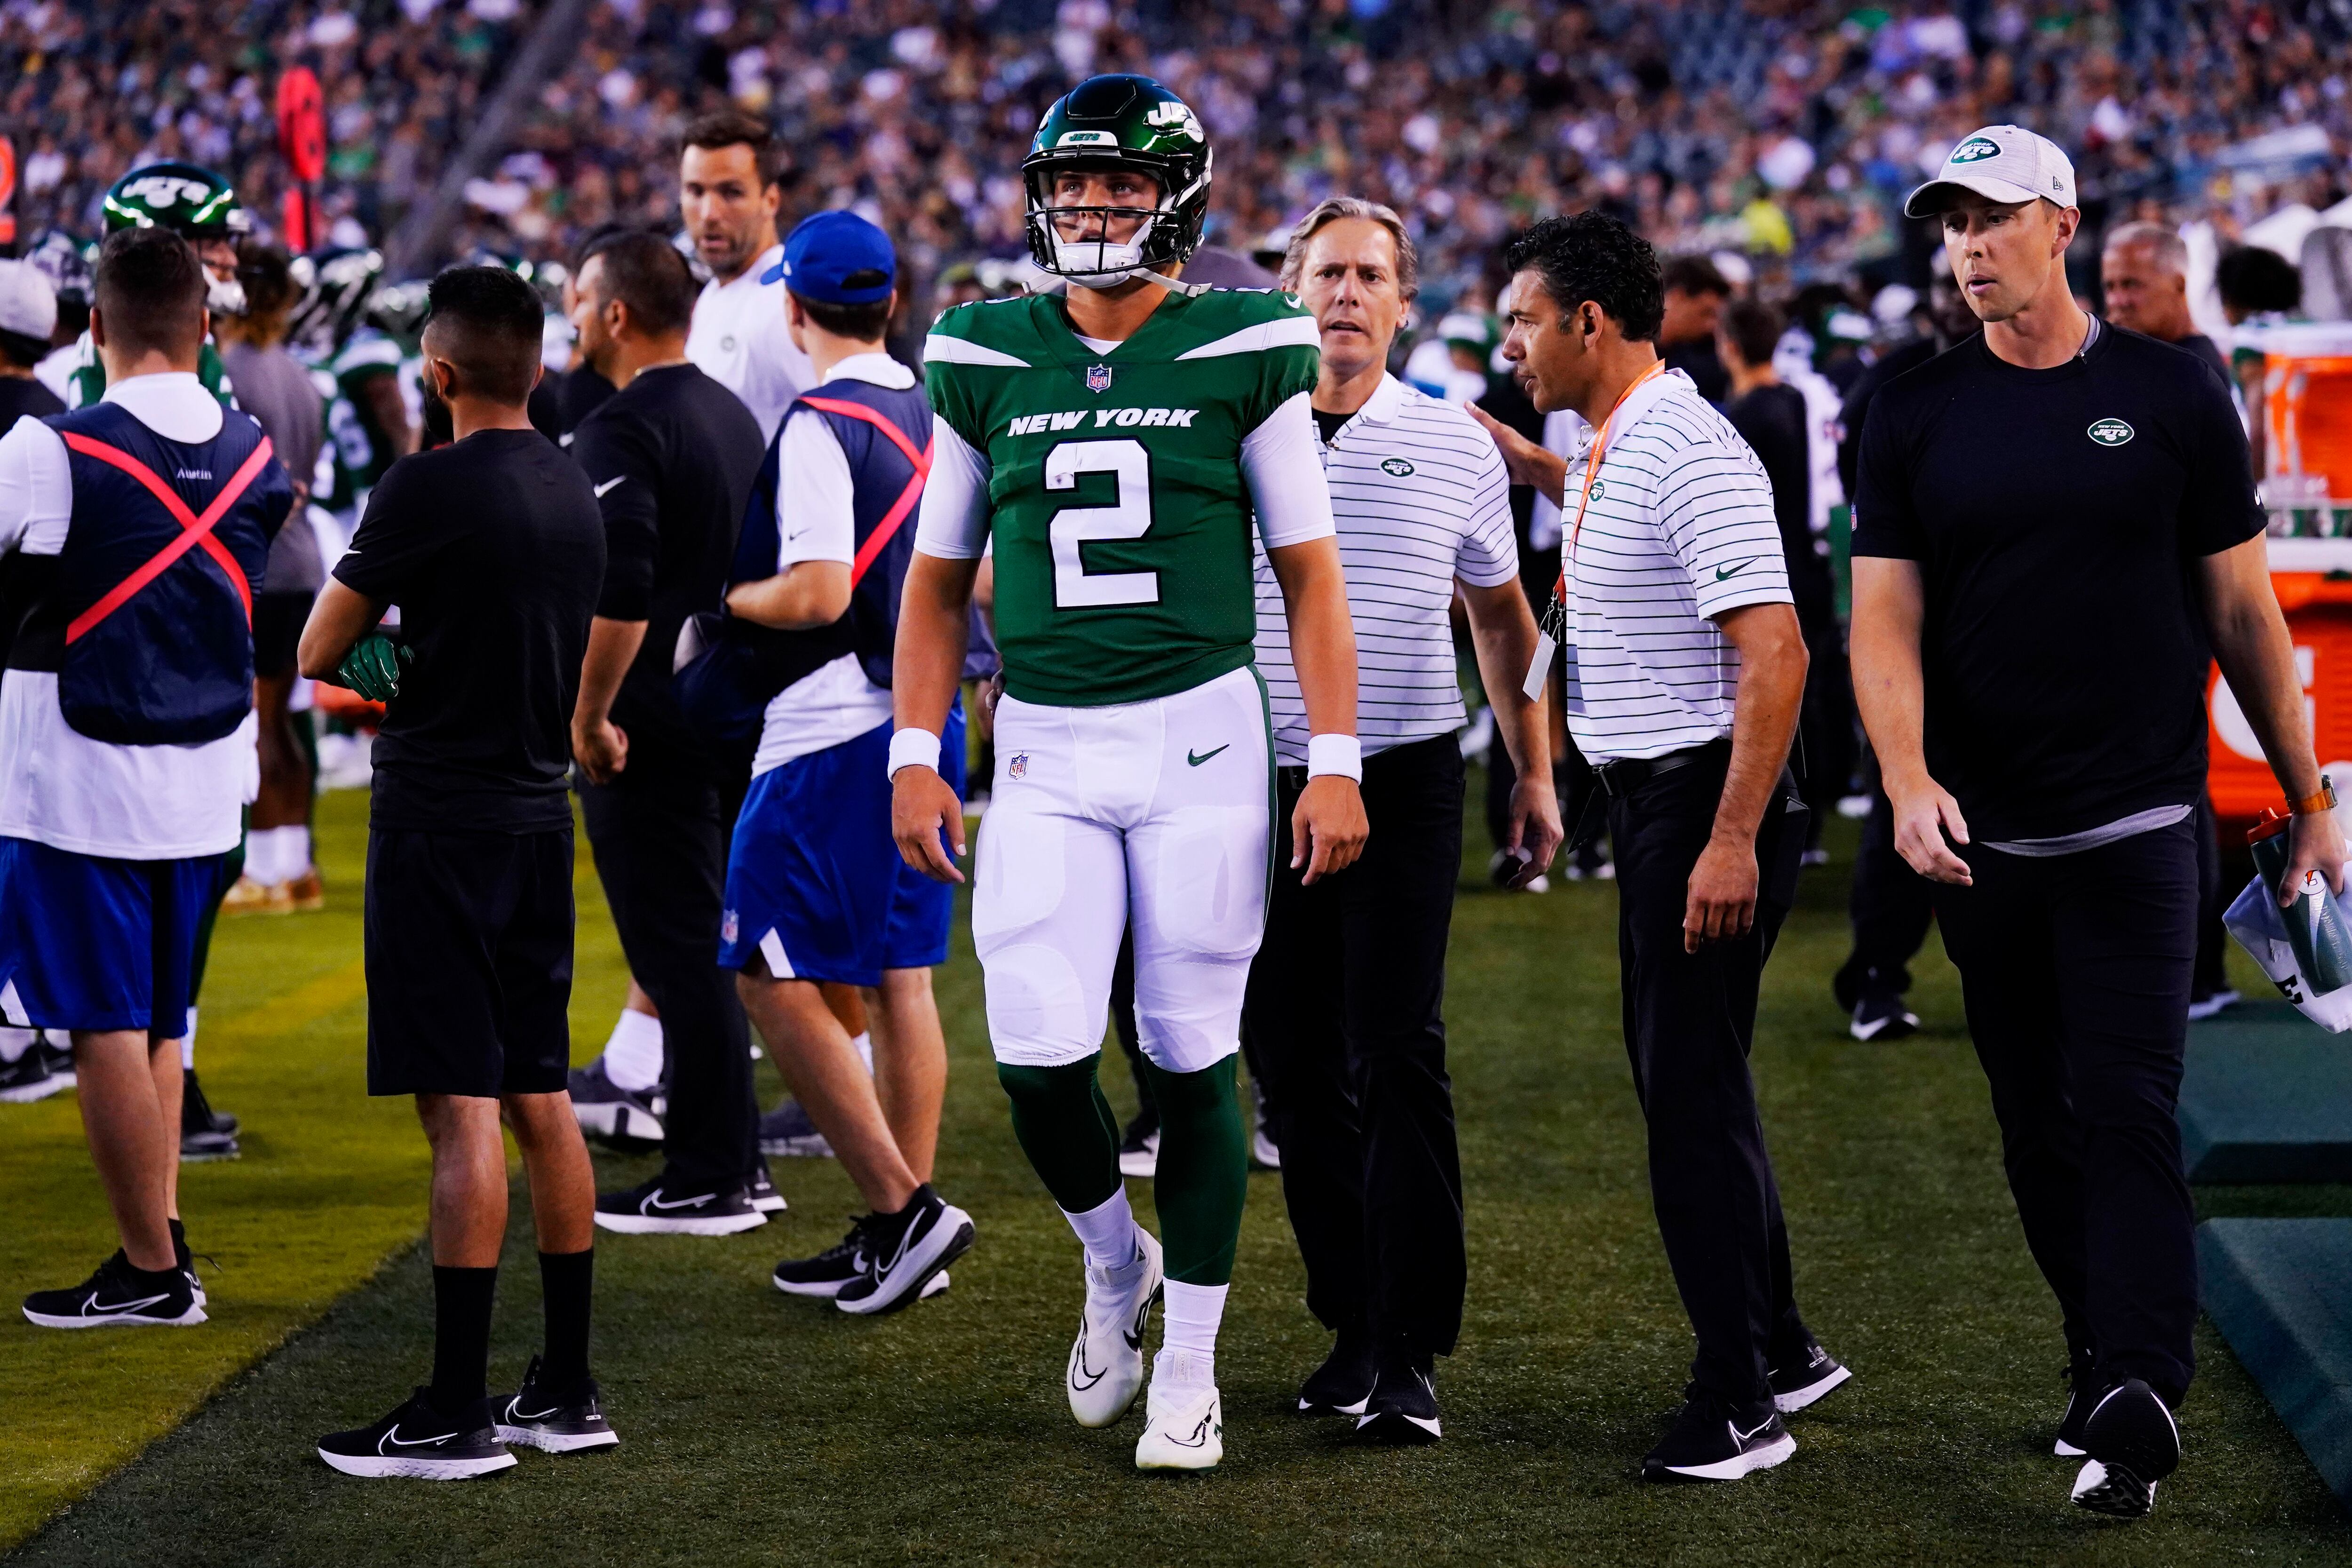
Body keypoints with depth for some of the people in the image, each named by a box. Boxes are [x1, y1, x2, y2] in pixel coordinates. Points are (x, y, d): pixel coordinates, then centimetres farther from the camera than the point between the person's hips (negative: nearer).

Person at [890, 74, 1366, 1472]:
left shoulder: (1241, 355, -1)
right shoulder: (988, 363, 6)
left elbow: (1309, 571, 2)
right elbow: (940, 579, 13)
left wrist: (1336, 762, -4)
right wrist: (916, 754, 5)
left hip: (1200, 738, -2)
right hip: (1045, 752, 2)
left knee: (1192, 1062, 2)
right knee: (1040, 1058, -8)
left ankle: (1190, 1365, 16)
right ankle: (1117, 1265, 23)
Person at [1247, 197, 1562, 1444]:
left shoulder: (1457, 446, 5)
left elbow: (1500, 615, 16)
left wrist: (1535, 770, 14)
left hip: (1404, 777, -2)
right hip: (1261, 780, 2)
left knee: (1398, 1057, -9)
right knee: (1299, 1066, 6)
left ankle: (1411, 1350, -7)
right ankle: (1351, 1322, 18)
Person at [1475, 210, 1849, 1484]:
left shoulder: (1688, 452, -19)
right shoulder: (1619, 446, 11)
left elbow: (1774, 651, -26)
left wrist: (1733, 840, -28)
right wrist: (1532, 466, 35)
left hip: (1704, 802, -10)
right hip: (1651, 800, 10)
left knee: (1692, 1096, -7)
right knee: (1683, 1081, 16)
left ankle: (1736, 1407, -2)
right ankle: (1780, 1353, 27)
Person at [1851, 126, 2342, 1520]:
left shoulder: (2171, 396, 1)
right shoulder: (1918, 418, 5)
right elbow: (1885, 622, 0)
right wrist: (1907, 784, -17)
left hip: (2137, 825, -3)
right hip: (1985, 835, 3)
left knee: (2130, 1113, -11)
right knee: (2041, 1129, 10)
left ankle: (2140, 1400, -14)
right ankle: (2109, 1370, 23)